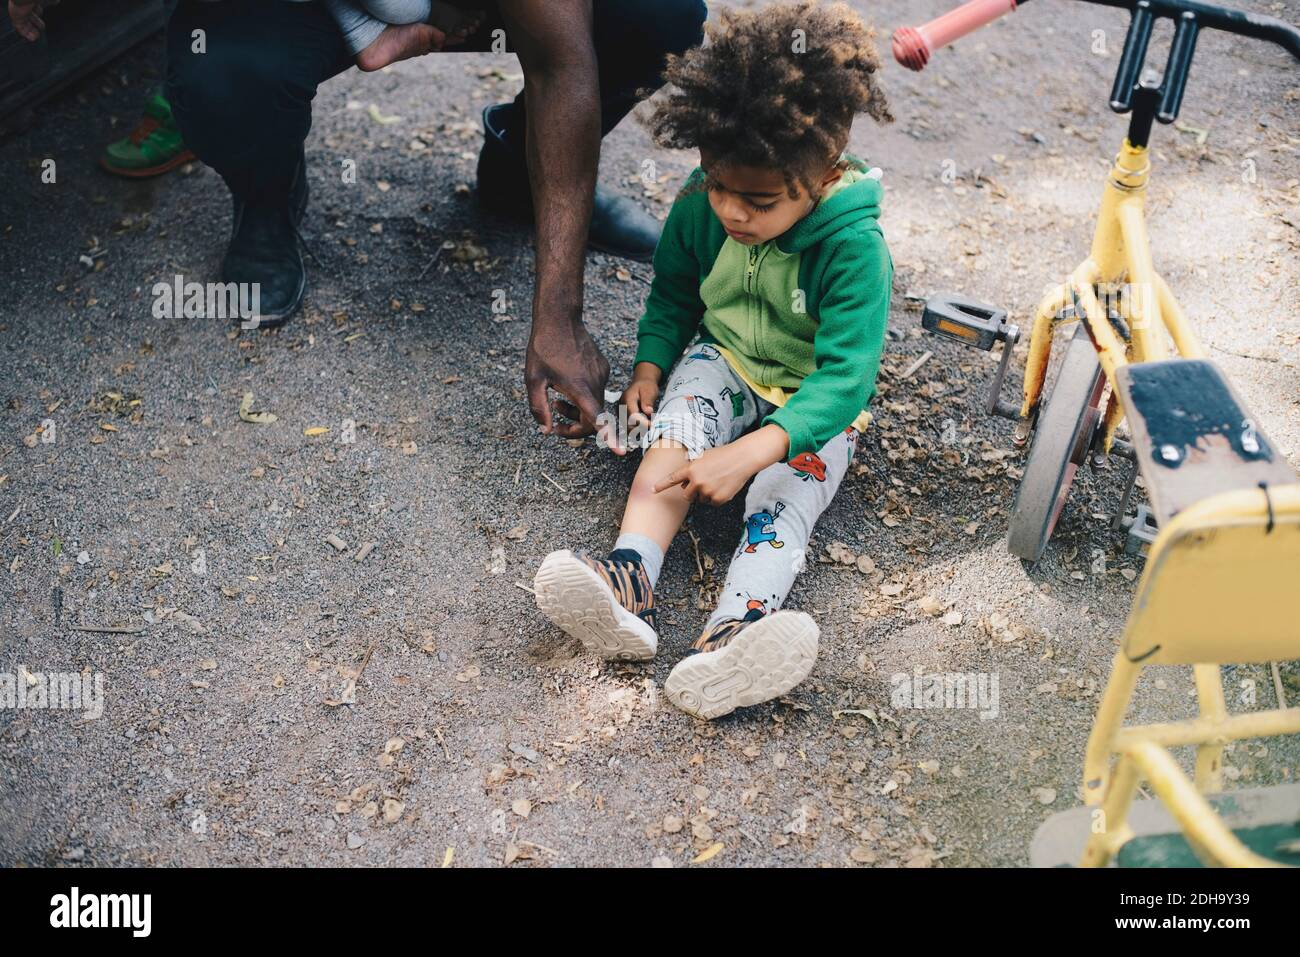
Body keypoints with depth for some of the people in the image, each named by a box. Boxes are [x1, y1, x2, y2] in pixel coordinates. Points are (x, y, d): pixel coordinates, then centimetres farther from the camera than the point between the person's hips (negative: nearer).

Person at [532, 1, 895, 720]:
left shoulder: (854, 250, -27)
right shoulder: (701, 207, -12)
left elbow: (845, 378, -34)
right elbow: (673, 292, 8)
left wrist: (749, 452, -45)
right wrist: (649, 364, -8)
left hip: (814, 398, -3)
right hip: (722, 362, 3)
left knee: (793, 478, -31)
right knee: (679, 424, -28)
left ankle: (737, 627, -54)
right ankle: (629, 579, -45)